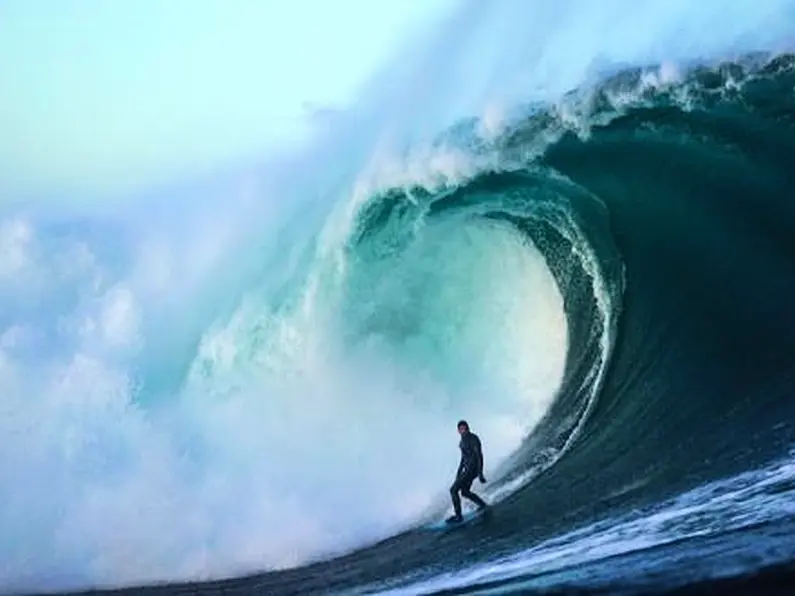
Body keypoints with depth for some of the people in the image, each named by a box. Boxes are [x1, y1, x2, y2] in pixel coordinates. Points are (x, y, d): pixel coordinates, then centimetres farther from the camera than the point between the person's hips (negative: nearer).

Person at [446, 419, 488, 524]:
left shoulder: (473, 439, -16)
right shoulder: (463, 440, 10)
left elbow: (479, 455, -20)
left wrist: (480, 473, -25)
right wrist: (459, 471, 24)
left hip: (473, 467, -10)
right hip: (467, 467, 10)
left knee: (453, 490, -9)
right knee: (464, 492, 21)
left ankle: (458, 516, -3)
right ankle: (483, 505, 30)